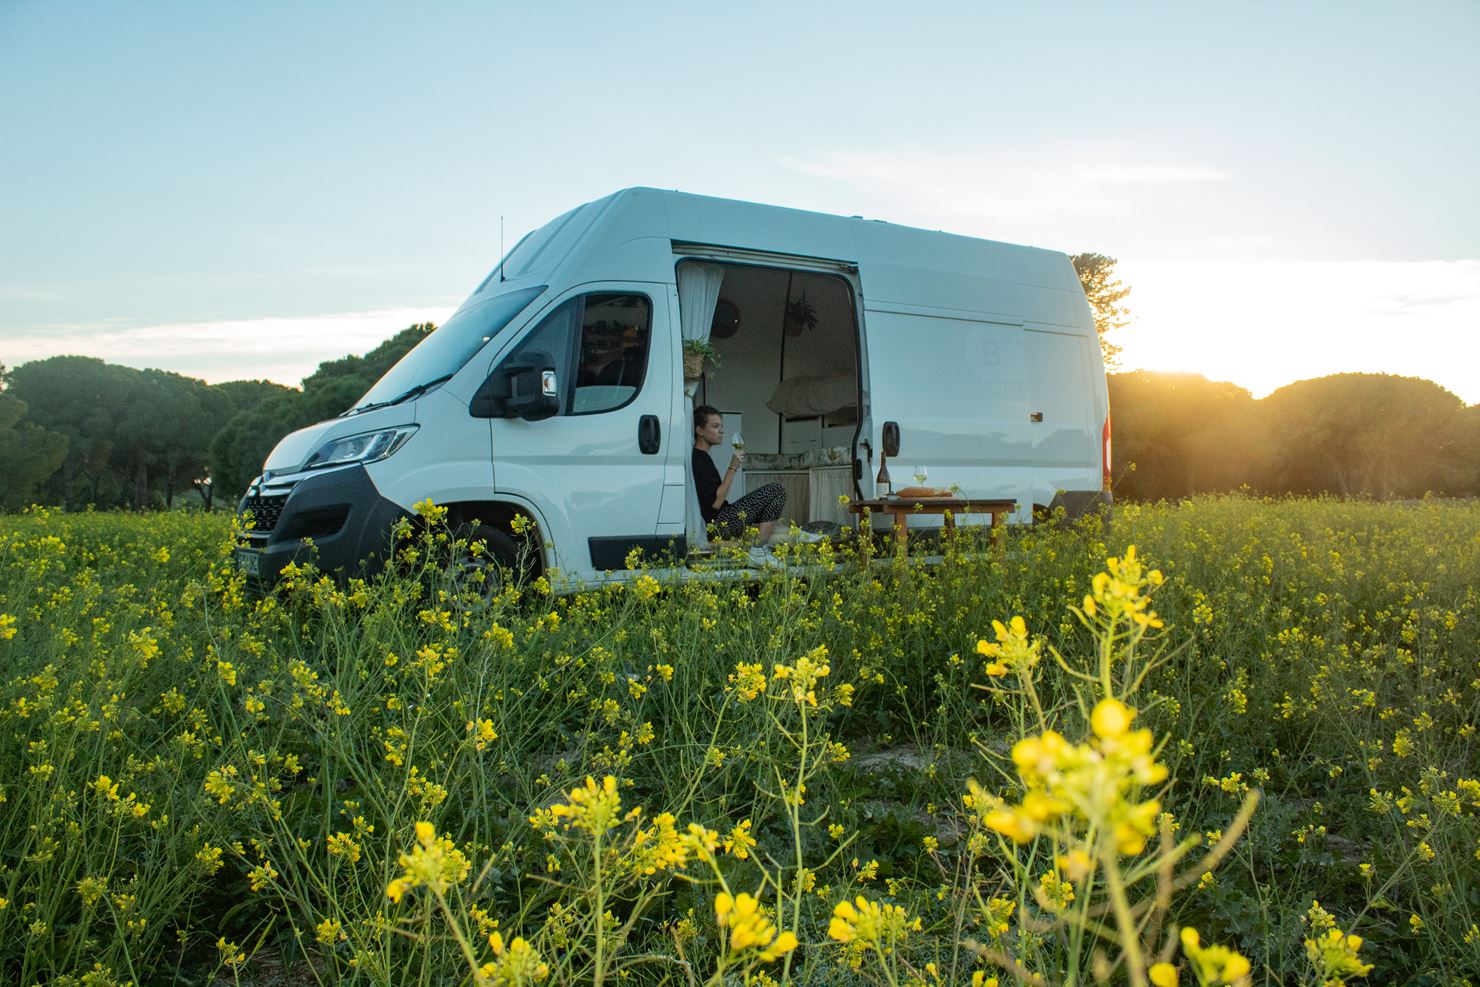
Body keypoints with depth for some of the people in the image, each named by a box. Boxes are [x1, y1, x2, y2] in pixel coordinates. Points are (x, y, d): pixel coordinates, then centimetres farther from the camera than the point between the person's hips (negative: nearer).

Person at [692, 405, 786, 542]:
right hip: (716, 526, -10)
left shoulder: (700, 457, 15)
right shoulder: (699, 460, -15)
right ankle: (760, 544, -13)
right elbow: (715, 502, -20)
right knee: (776, 490, -9)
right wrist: (733, 468, -19)